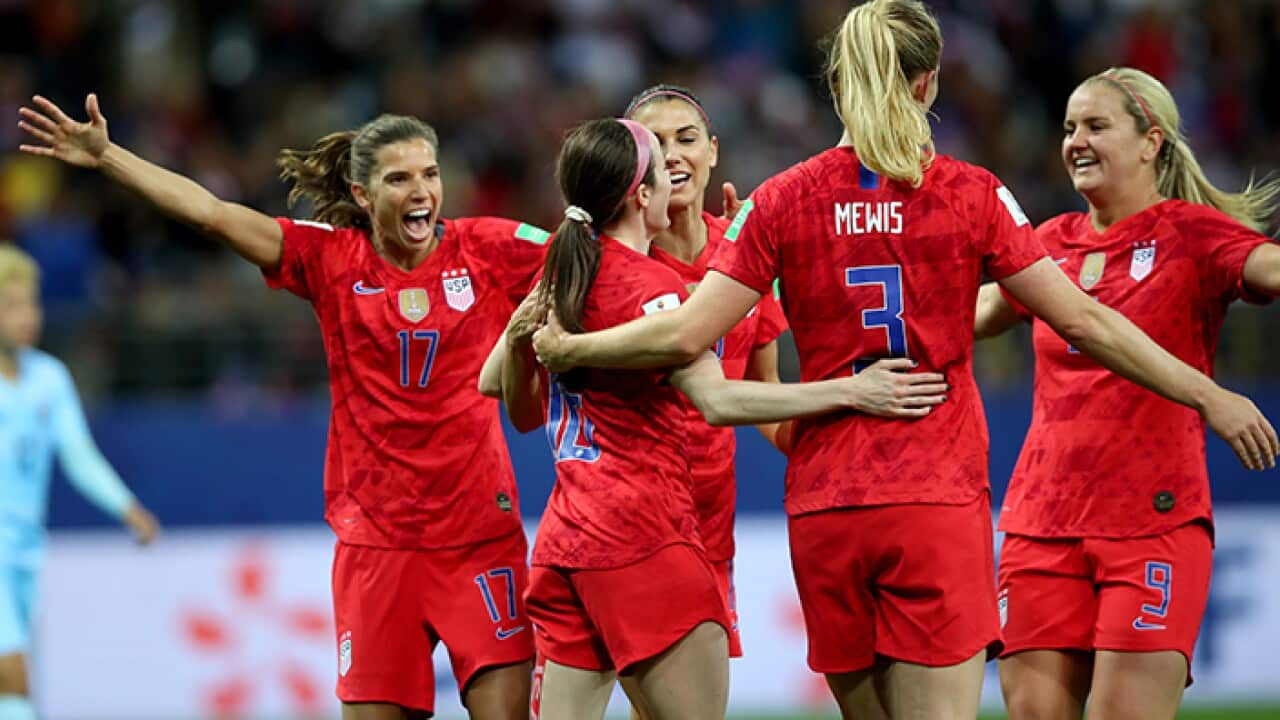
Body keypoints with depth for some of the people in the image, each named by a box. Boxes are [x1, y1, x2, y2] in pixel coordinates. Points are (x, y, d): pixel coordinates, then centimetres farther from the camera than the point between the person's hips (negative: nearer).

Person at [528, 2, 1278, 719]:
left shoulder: (782, 202, 2)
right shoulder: (971, 195, -2)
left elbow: (685, 336, -3)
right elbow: (1082, 320, -3)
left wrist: (566, 348, 13)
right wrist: (1211, 397, 5)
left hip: (824, 511, 3)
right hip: (939, 505, -2)